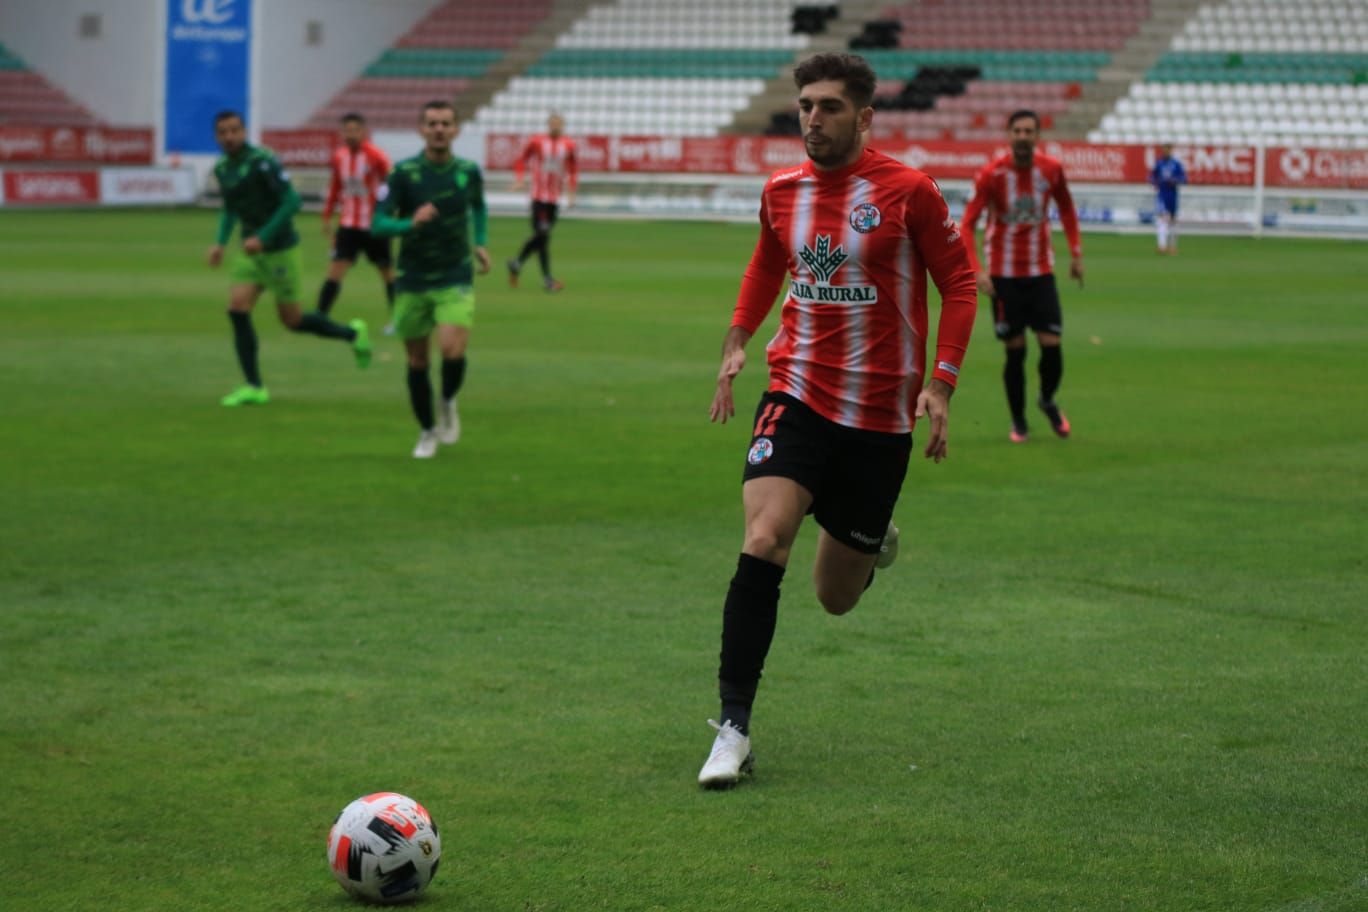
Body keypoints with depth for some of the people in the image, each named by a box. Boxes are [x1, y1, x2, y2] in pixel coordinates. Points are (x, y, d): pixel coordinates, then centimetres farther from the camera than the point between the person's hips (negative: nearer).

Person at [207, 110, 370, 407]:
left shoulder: (262, 162, -19)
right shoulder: (222, 169, 5)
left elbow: (292, 201, -21)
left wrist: (262, 237, -25)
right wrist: (221, 242, 6)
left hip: (280, 249, -7)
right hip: (252, 252, 7)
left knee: (291, 319, 3)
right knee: (237, 309, -8)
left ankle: (352, 334, 28)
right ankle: (254, 387, -1)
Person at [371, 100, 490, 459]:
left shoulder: (468, 172, 0)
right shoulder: (403, 173, -8)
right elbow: (378, 224, -13)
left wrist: (481, 244, 10)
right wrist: (411, 223, -31)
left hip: (455, 281, 0)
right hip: (412, 281, 0)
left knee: (453, 349, -20)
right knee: (417, 362, 7)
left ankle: (448, 403, 12)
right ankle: (427, 432, 29)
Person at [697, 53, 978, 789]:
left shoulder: (908, 191, -9)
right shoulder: (782, 191, 3)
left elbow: (959, 283, -1)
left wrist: (940, 382, -9)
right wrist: (736, 344, 13)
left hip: (879, 415, -2)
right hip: (797, 396, 2)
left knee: (837, 596, 9)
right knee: (763, 544, -21)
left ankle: (873, 543, 48)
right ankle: (733, 728, -16)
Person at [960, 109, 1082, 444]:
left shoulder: (1052, 169, -4)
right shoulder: (992, 174, -12)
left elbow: (1066, 208, 15)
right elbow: (967, 224, -12)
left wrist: (1076, 253, 9)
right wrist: (977, 270, -23)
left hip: (1041, 272, 2)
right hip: (1004, 275, -2)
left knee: (1052, 346, -6)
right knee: (1015, 351, 1)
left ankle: (1048, 401, 24)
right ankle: (1018, 422, 18)